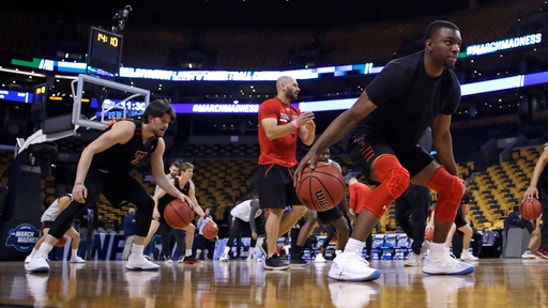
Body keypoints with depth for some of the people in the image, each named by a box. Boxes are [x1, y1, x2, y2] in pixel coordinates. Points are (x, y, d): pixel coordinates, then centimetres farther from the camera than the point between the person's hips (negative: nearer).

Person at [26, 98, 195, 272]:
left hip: (118, 174, 8)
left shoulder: (158, 144, -8)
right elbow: (89, 150, -34)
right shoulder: (127, 128, -30)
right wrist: (79, 183, -45)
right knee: (81, 202, -31)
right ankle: (39, 257, -29)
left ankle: (136, 259, 7)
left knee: (147, 203, 0)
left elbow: (159, 176, 3)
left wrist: (178, 194, -12)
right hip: (95, 169, -8)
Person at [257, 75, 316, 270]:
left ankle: (269, 243, 15)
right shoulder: (269, 106, -7)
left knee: (300, 208, 5)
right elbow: (271, 133, -21)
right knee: (276, 210, -10)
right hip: (272, 166, -8)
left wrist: (311, 129, -6)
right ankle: (271, 257, -2)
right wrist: (296, 124, -23)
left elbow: (307, 141, 15)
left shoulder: (296, 112, 17)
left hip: (290, 167, 8)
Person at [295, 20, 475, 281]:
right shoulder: (400, 71, -27)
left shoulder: (451, 86, -5)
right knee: (398, 176, -38)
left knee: (453, 187, 5)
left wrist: (454, 173, 16)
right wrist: (314, 150, -34)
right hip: (370, 138, -8)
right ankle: (347, 259, -39)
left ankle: (437, 259, 20)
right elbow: (353, 115, -28)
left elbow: (441, 133, 11)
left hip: (404, 146, 8)